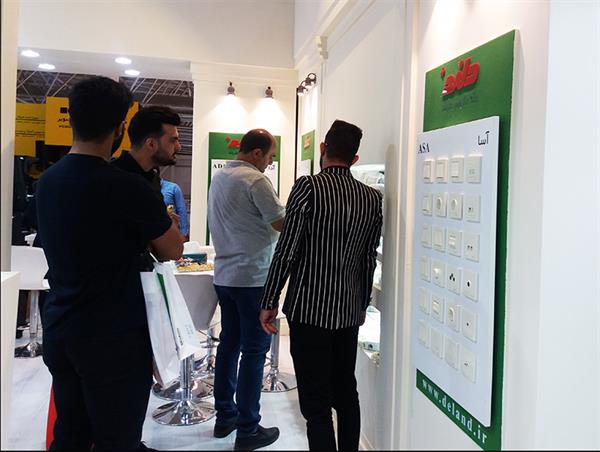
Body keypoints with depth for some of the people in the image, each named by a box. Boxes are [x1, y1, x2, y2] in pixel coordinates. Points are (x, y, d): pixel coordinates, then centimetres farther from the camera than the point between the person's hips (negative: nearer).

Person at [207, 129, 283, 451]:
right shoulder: (256, 181, -15)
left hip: (224, 275, 9)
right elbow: (282, 225, -15)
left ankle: (225, 417, 26)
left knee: (229, 344, 15)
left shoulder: (218, 177, 12)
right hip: (253, 277, -8)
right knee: (254, 351, 0)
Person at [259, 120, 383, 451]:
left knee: (316, 402, 3)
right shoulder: (372, 198, 4)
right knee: (347, 394, 19)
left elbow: (286, 249, -13)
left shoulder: (309, 187, -12)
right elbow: (370, 258, 9)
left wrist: (270, 302, -4)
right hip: (349, 311, 6)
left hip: (310, 311, -5)